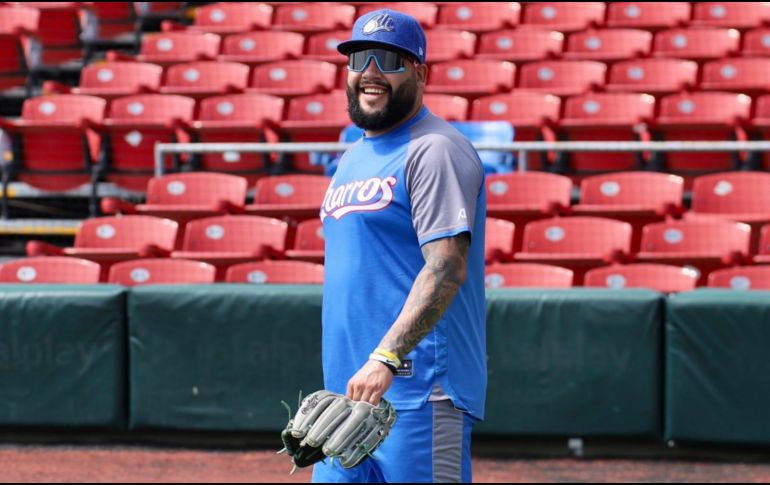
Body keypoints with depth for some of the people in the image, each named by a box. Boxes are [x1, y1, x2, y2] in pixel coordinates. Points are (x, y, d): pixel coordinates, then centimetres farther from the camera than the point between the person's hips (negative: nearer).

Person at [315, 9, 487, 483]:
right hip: (350, 390, 9)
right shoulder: (353, 159, 20)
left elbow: (446, 268, -19)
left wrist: (385, 359, -27)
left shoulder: (435, 151, -8)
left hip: (420, 391, -9)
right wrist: (341, 378, 19)